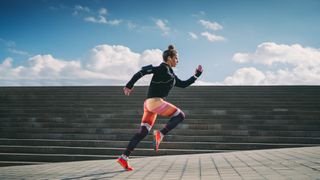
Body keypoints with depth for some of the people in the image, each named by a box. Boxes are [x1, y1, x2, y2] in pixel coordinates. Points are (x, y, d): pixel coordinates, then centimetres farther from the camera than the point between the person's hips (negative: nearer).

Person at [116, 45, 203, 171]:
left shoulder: (171, 74, 22)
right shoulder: (163, 68, -6)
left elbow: (183, 84, 29)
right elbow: (142, 72, -13)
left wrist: (196, 75, 26)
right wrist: (129, 85, -14)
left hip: (150, 104, 9)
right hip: (155, 102, -9)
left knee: (143, 133, 7)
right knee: (180, 115, 0)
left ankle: (124, 158, 5)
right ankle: (160, 134, -11)